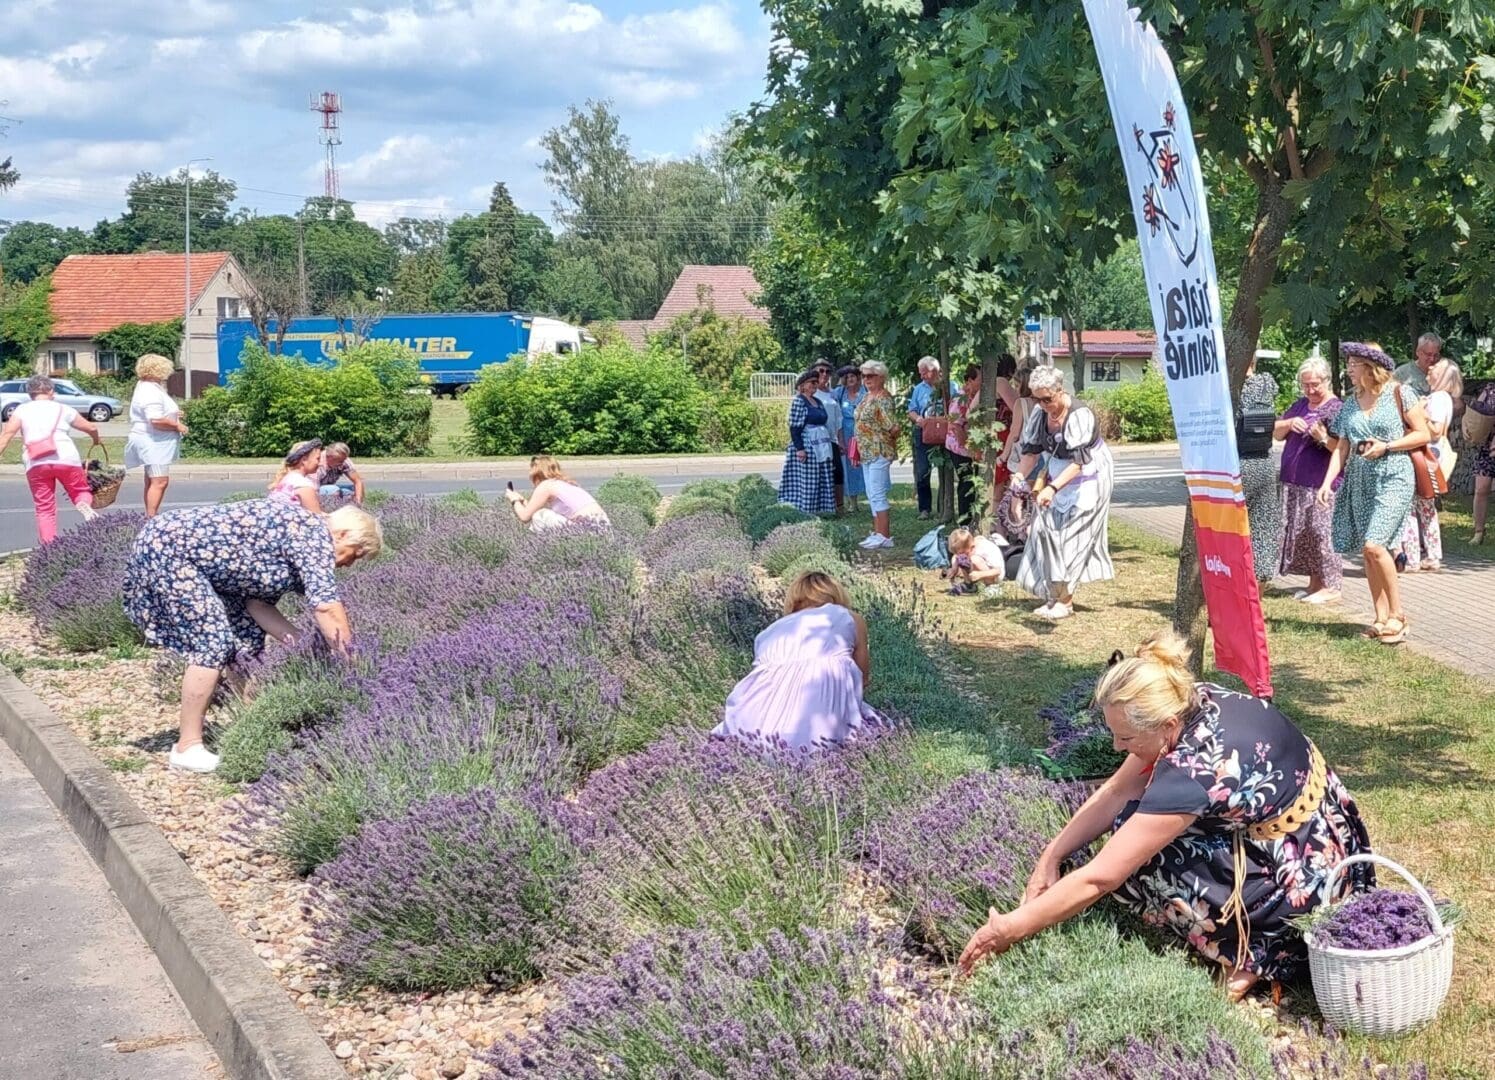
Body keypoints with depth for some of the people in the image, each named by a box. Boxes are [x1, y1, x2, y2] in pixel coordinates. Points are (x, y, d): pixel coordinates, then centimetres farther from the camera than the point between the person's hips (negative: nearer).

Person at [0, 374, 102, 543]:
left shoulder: (22, 410, 14)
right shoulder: (62, 409, 16)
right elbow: (91, 428, 23)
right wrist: (96, 440, 43)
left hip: (35, 464, 1)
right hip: (66, 459, 0)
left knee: (44, 509, 10)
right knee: (81, 491, 19)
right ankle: (84, 504, -16)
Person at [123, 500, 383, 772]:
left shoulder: (296, 548, 13)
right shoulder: (313, 532, -16)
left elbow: (258, 603, 7)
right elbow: (325, 605, -25)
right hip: (167, 546, -10)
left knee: (248, 637, 10)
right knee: (214, 643, -13)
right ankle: (187, 748, -7)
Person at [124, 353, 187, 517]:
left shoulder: (146, 387, 15)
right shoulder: (151, 392, -20)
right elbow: (156, 420, -30)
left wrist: (173, 414, 17)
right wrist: (177, 426, -17)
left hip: (153, 442, 11)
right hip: (154, 442, -11)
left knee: (152, 481, 15)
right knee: (160, 481, -15)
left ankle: (151, 517, 21)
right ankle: (151, 518, -19)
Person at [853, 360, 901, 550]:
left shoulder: (883, 399, -16)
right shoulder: (866, 397, 13)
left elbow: (893, 427, -21)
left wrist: (885, 439, -3)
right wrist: (857, 451, 17)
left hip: (879, 452, -10)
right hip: (867, 453, 10)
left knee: (877, 495, -9)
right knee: (872, 495, 13)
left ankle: (884, 536, -5)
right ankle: (877, 532, 20)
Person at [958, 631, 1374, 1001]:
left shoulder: (1196, 770, -31)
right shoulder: (1195, 703, -9)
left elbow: (1098, 878, -27)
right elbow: (1116, 792, 3)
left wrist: (1011, 928, -19)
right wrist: (1051, 856, -3)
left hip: (1308, 886, -9)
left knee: (1134, 864, -13)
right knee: (1135, 822, 6)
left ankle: (1251, 954, -6)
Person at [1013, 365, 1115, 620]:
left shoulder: (1079, 415, -26)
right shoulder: (1040, 415, -5)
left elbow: (1077, 462, -32)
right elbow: (1032, 451, 0)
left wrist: (1053, 488, -42)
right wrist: (1021, 475, -19)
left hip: (1087, 482, -7)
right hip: (1058, 480, 7)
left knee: (1073, 536, -10)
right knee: (1046, 530, 0)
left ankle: (1065, 601, -6)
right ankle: (1055, 596, 6)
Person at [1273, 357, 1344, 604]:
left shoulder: (1336, 408, -6)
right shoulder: (1300, 406, 15)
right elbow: (1276, 433, 16)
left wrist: (1325, 439, -29)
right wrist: (1289, 423, -4)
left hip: (1320, 485, -7)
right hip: (1293, 482, 7)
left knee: (1321, 532, -8)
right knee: (1300, 533, 9)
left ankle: (1332, 586, -1)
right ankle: (1315, 582, 19)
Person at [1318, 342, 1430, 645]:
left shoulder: (1397, 393, -4)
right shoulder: (1350, 405, 11)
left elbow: (1423, 434, -2)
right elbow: (1341, 448, 9)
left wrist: (1386, 446, -13)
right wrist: (1327, 482, -2)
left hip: (1393, 478, -6)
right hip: (1360, 481, 6)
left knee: (1374, 544, -18)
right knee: (1367, 551, 4)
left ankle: (1397, 615, -5)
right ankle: (1382, 619, 12)